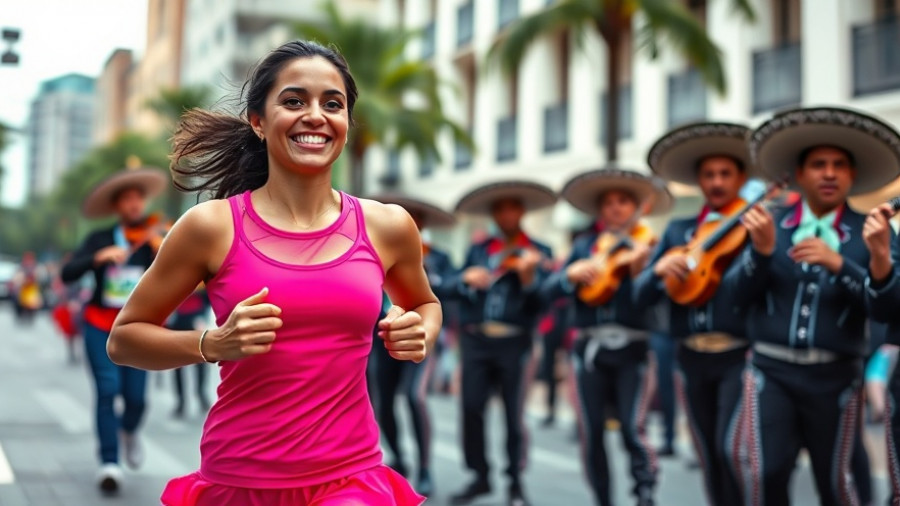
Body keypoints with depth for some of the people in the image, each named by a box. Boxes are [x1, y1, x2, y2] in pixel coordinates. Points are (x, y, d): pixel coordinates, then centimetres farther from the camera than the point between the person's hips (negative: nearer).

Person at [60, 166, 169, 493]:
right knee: (108, 389, -13)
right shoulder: (100, 239, 4)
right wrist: (98, 257, -22)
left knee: (135, 396, -2)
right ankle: (109, 463, -6)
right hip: (100, 324, 0)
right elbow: (68, 274, -7)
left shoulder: (154, 240, 1)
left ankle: (129, 432, 33)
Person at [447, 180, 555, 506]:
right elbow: (454, 291, 8)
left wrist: (528, 276, -26)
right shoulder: (478, 250, 14)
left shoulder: (538, 253, 4)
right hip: (475, 339, 3)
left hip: (514, 341, -3)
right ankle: (480, 477, 15)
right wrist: (466, 278, -13)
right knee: (471, 408, 0)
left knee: (514, 413, 1)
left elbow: (540, 300, -8)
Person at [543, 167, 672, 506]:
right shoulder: (584, 247, 10)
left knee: (634, 429, -11)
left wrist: (640, 269, -31)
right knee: (592, 434, 6)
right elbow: (548, 292, 4)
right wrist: (570, 274, -15)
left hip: (632, 350, -3)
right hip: (591, 348, 3)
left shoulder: (648, 245, 1)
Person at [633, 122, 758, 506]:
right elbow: (641, 295, 6)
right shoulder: (678, 231, 11)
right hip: (692, 358, 5)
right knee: (709, 460, 11)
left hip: (740, 355, -4)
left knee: (731, 448, -17)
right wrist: (659, 268, -14)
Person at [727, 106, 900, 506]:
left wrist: (839, 264, -22)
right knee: (766, 474, -7)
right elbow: (737, 293, 0)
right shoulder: (769, 225, 5)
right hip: (772, 371, 0)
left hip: (835, 376, 0)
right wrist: (761, 251, -18)